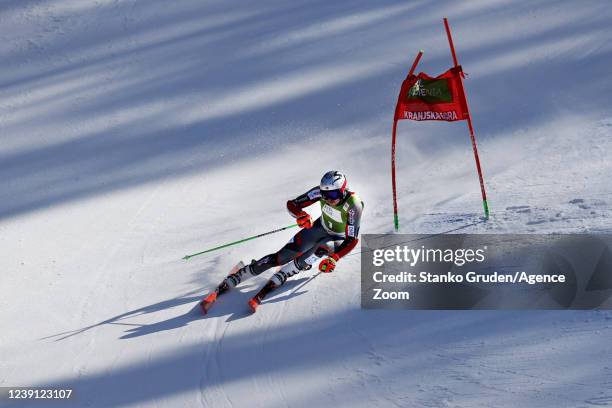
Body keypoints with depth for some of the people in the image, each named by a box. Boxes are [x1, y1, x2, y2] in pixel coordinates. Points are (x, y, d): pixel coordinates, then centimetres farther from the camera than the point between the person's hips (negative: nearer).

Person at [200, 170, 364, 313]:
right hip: (319, 228, 3)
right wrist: (301, 215, -37)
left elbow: (352, 240, -28)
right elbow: (292, 204, -15)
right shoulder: (321, 191, -22)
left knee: (305, 259, -33)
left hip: (338, 240, -3)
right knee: (280, 257, -9)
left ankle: (266, 289, -36)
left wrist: (334, 259, -40)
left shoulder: (353, 206, -32)